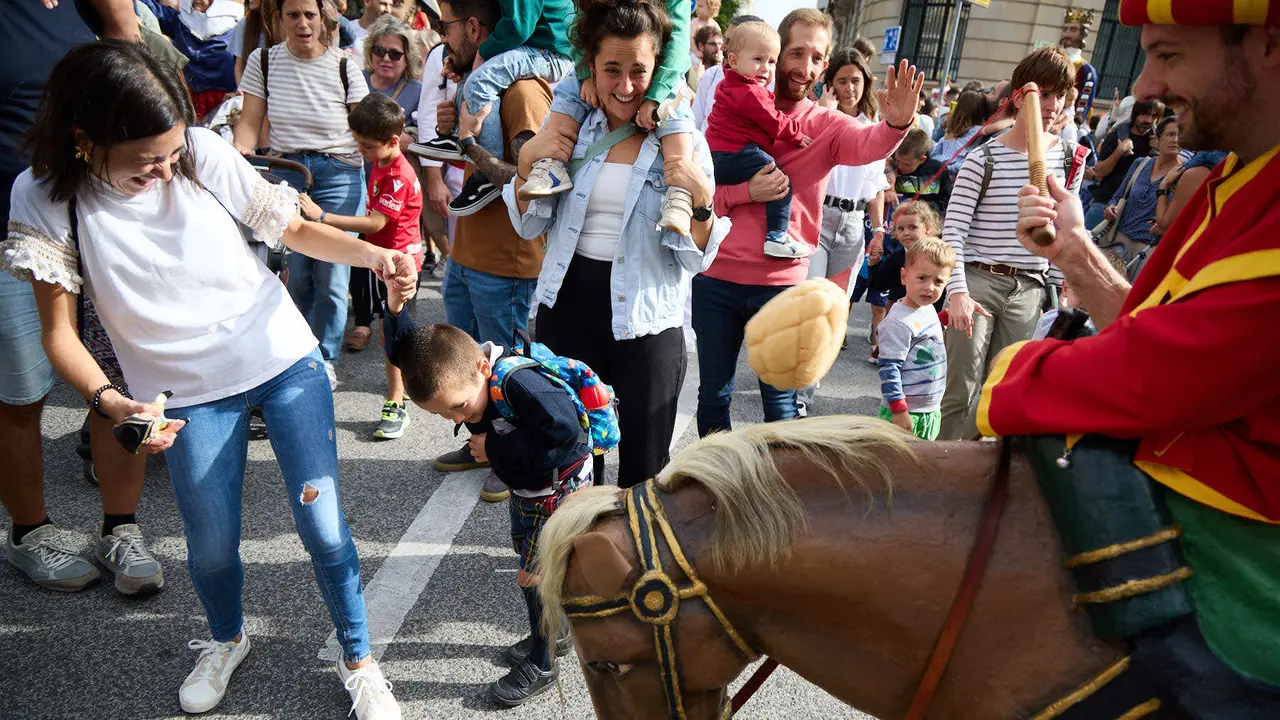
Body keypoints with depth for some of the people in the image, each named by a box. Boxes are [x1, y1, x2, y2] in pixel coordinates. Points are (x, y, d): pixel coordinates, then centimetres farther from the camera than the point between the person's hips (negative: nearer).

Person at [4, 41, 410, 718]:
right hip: (190, 392, 1)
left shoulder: (204, 152, -12)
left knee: (322, 527, 1)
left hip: (285, 359, 0)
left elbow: (295, 229, -1)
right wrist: (109, 401, -25)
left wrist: (375, 255, -19)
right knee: (210, 547, 10)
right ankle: (226, 641, 46)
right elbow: (59, 332, -7)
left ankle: (358, 660, 25)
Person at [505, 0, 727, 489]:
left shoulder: (684, 143, -4)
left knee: (644, 465, 10)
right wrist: (527, 162, -8)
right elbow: (529, 226, 8)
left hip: (647, 320, -2)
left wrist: (701, 198, -23)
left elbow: (697, 259, -5)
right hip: (568, 308, 2)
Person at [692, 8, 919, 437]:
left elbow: (868, 145, -19)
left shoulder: (828, 126, 5)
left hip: (781, 284, -1)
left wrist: (896, 123, -41)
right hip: (716, 277, 1)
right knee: (713, 393, 11)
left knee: (780, 400, 5)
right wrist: (747, 192, -17)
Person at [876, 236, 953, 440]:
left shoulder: (929, 310, 7)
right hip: (905, 413, -9)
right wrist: (899, 410, -22)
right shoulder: (899, 322, -21)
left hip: (931, 413, 9)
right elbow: (888, 368, -22)